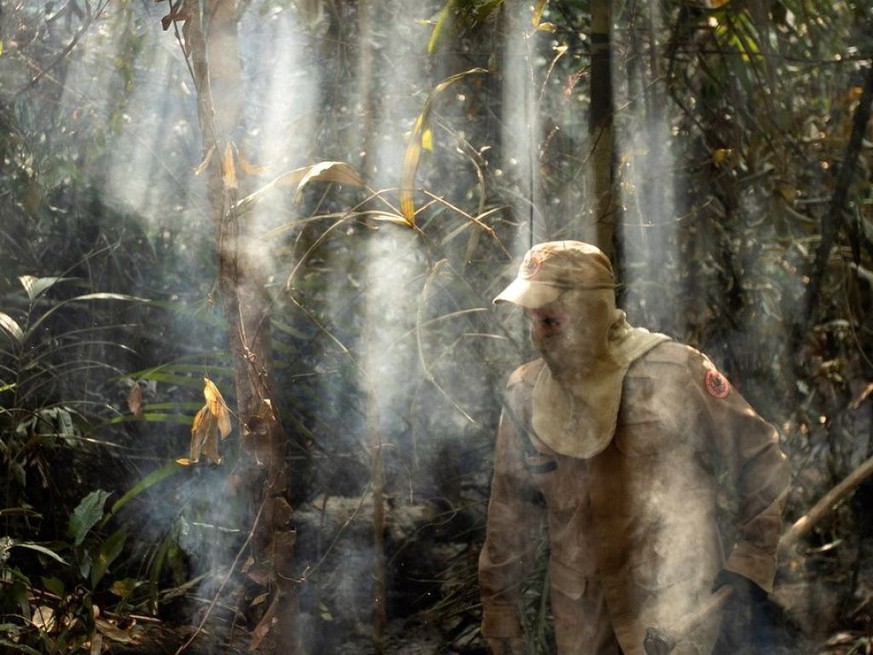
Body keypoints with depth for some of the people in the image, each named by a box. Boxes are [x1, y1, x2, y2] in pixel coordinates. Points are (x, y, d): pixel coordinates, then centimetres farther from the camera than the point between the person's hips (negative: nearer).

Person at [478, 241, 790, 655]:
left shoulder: (675, 373, -13)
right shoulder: (525, 394, -1)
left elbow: (759, 463, -3)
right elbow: (510, 513, 7)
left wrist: (751, 560, -5)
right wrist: (500, 606, 9)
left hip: (671, 610, -3)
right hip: (578, 620, 4)